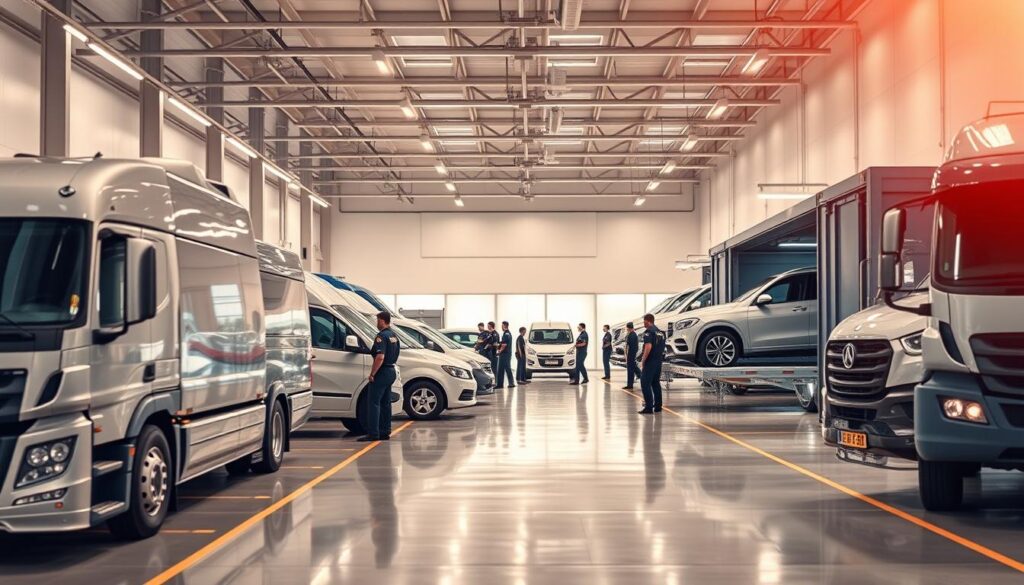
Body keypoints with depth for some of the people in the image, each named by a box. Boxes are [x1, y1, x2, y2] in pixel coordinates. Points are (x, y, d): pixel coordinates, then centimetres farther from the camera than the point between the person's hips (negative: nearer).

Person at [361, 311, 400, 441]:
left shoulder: (382, 336, -17)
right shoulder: (394, 336, 14)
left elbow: (380, 357, -26)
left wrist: (372, 374, -20)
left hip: (381, 373, -9)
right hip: (391, 371, 9)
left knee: (373, 403, -7)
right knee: (385, 403, 14)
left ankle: (373, 433, -10)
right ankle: (385, 432, 17)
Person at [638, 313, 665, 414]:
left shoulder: (648, 332, -14)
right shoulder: (660, 332, 14)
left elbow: (648, 347, -24)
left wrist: (643, 361, -18)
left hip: (650, 362, -9)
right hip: (659, 361, 9)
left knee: (645, 384, -5)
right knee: (656, 383, 15)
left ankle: (648, 407, -9)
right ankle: (658, 406, 17)